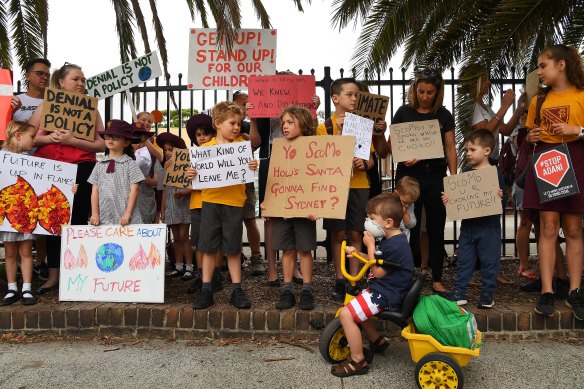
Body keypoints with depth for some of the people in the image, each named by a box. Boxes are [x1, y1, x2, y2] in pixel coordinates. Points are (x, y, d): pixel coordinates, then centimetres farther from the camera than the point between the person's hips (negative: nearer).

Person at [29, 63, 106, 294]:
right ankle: (53, 275, 10)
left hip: (81, 171, -1)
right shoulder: (46, 106, 9)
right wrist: (49, 138, -14)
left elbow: (101, 145, -1)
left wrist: (72, 141, -14)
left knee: (78, 221, 0)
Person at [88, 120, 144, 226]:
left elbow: (133, 191, -4)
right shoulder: (99, 165, 12)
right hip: (104, 218, 3)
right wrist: (95, 214, 1)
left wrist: (127, 214, -12)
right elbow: (95, 191, 10)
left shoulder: (130, 164, 0)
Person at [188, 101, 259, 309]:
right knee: (208, 247, 5)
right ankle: (206, 290, 15)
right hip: (210, 201, 1)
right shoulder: (205, 147, 4)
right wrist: (192, 174, -12)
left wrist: (253, 167, -16)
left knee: (233, 249, 7)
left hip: (234, 202, 0)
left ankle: (236, 290, 18)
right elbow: (200, 174, 8)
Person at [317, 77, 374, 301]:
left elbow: (371, 159, 12)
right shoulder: (325, 127, 2)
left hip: (359, 186, 2)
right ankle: (339, 282, 13)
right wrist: (338, 131, -13)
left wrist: (364, 164, -11)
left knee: (356, 234, 3)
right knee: (338, 234, 2)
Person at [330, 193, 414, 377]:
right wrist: (357, 252, 7)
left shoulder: (395, 245, -24)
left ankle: (358, 361, -6)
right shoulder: (391, 239, 9)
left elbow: (378, 271, -16)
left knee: (346, 314, -17)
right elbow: (379, 263, 18)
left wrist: (370, 245, -14)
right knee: (356, 306, 26)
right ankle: (376, 341, 32)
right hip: (384, 288, 11)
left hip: (386, 295, -11)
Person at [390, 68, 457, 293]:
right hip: (409, 177, -1)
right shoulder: (404, 112, 3)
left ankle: (437, 279, 16)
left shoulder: (444, 115, 7)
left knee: (436, 229, 7)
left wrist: (454, 176, -4)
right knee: (410, 228, 1)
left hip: (436, 176, 2)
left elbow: (450, 147, 6)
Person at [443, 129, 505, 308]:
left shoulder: (495, 174, -5)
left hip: (489, 226, -4)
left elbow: (502, 201, -4)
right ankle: (459, 292, 18)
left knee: (489, 260, 5)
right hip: (468, 225, 5)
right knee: (464, 260, 10)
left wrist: (500, 198, -25)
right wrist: (448, 200, -4)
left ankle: (487, 293, 17)